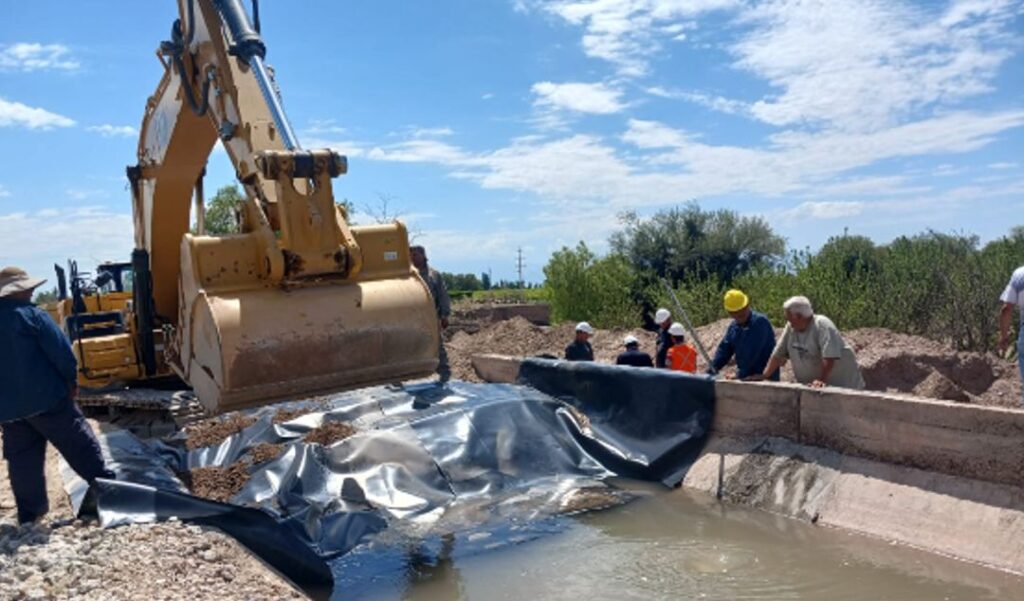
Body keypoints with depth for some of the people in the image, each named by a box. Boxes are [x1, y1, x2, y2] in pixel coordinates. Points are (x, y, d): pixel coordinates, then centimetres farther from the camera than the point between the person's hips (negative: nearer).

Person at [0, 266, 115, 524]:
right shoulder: (30, 315, -10)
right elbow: (61, 351, -13)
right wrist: (71, 381, 2)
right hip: (44, 397, -6)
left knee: (22, 458, 12)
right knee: (78, 444, 4)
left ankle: (30, 514, 18)